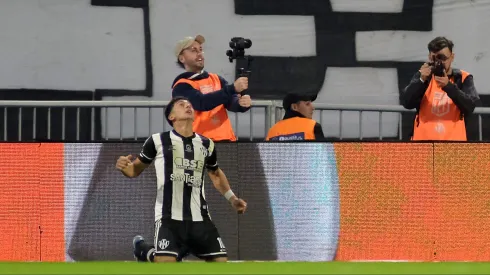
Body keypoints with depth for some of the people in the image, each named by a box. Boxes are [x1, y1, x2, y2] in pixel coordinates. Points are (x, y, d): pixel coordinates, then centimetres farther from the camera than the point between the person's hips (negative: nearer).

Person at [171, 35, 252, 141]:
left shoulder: (217, 79, 16)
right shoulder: (181, 86, -3)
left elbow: (231, 102, 1)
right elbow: (202, 103, -20)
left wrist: (242, 103, -23)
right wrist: (233, 88, -26)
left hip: (226, 141, 5)